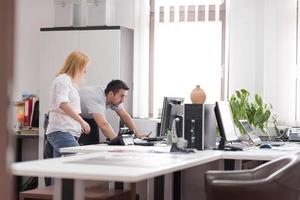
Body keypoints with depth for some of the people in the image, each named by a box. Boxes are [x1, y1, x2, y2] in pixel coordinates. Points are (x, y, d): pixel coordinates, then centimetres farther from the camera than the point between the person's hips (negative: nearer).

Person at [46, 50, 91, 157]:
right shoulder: (63, 79, -6)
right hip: (61, 132, -10)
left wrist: (78, 125, 24)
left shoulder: (69, 81, 24)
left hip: (66, 132, 10)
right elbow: (62, 103, -20)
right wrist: (82, 121, -20)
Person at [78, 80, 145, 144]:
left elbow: (124, 115, -8)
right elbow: (103, 125, -49)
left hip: (88, 117, 8)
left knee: (93, 143, -2)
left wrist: (137, 134, -16)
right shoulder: (97, 100, -40)